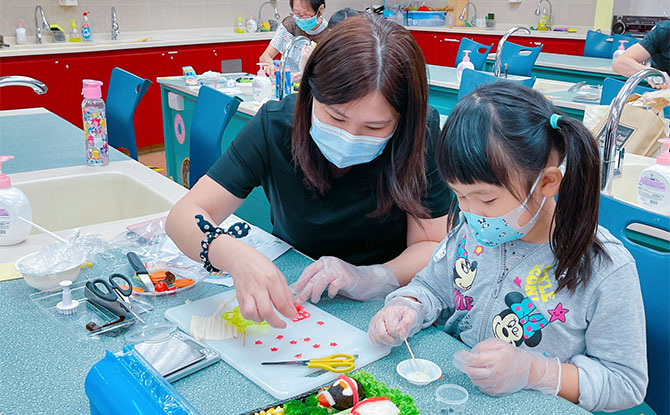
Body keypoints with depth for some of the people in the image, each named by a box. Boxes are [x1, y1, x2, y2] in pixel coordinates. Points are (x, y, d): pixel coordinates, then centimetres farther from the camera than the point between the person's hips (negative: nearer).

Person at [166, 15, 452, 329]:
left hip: (384, 309, -1)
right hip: (286, 295, 2)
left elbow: (434, 246, -12)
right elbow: (184, 215, -19)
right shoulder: (276, 125, -16)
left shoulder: (423, 133, -17)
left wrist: (369, 279, -33)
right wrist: (235, 256, -41)